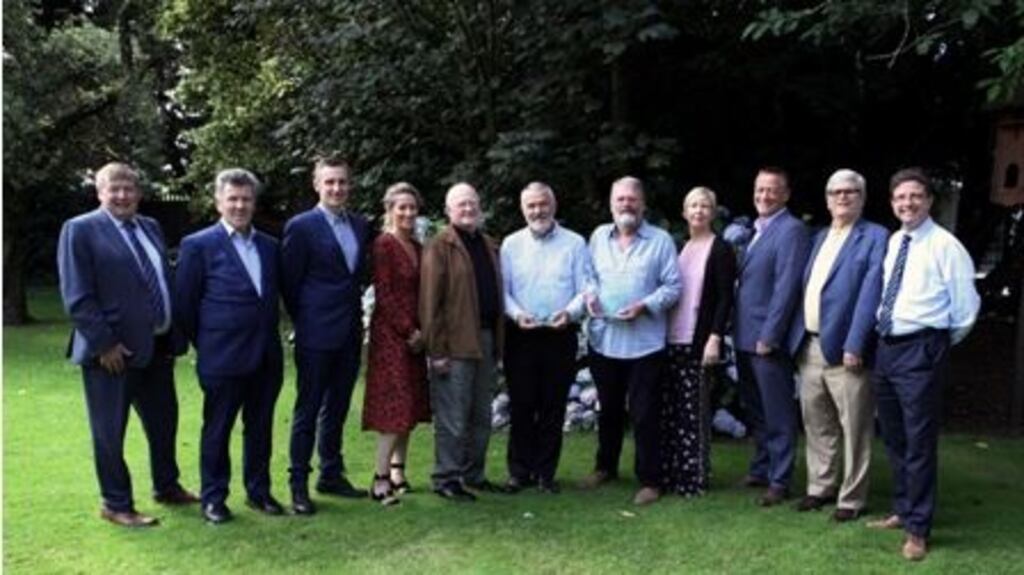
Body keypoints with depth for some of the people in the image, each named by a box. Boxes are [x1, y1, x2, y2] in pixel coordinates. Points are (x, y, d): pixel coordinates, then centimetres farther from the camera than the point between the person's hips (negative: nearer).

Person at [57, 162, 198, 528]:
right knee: (110, 431, 7)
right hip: (114, 351, -7)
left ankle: (167, 488, 36)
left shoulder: (151, 227, 11)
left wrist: (174, 332, 8)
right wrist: (105, 344, -19)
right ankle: (116, 505, 20)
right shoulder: (80, 230, -9)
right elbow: (76, 297, -14)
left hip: (158, 345, 7)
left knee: (164, 422, 18)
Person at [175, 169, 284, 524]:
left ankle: (258, 491, 27)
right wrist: (205, 345, 0)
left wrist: (270, 339, 11)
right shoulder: (198, 246, -6)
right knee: (217, 429, 6)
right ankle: (213, 498, 19)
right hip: (222, 358, -5)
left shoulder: (269, 246, 11)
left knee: (261, 427, 13)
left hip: (266, 356, 5)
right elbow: (185, 305, -3)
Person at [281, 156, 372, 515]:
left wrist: (355, 315, 11)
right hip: (317, 334, -6)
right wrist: (305, 321, 0)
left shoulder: (360, 226, 9)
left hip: (350, 333, 6)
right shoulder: (301, 227, -8)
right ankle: (298, 485, 9)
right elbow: (289, 283, -5)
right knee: (308, 410, 0)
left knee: (337, 408, 15)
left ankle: (331, 475, 27)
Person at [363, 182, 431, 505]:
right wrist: (409, 331, -14)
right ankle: (381, 479, -3)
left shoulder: (417, 247, 14)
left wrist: (421, 331, 5)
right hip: (390, 333, -8)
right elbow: (384, 294, -14)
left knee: (409, 405, 10)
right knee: (394, 406, -9)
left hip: (413, 335, 8)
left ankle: (398, 470, 20)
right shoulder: (384, 245, -10)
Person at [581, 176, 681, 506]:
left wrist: (644, 306, -19)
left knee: (644, 415, 0)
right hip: (604, 339, 4)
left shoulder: (661, 240, -3)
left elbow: (673, 286, -6)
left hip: (644, 341, -4)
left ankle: (649, 481, 10)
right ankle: (605, 467, 35)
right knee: (609, 410, 18)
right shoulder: (599, 237, 9)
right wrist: (590, 294, -7)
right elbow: (589, 276, 14)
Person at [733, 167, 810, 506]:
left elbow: (786, 287, -17)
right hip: (745, 337, 9)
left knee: (777, 415, 1)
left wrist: (769, 336, -19)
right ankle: (760, 469, 31)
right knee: (754, 412, 18)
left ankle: (779, 481, 10)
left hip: (768, 339, -9)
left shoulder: (791, 230, -11)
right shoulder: (755, 230, 16)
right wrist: (738, 331, 10)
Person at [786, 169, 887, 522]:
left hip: (844, 349, -7)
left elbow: (870, 294, -13)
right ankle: (820, 487, 29)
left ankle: (851, 499, 13)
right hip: (810, 347, 7)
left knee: (853, 428, 2)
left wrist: (854, 345, -20)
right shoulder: (819, 238, 18)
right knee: (816, 425, 15)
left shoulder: (876, 237, -4)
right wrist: (796, 337, 10)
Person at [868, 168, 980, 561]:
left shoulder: (945, 245, -11)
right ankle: (902, 511, 34)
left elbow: (966, 306, -8)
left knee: (919, 441, -1)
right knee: (893, 439, 18)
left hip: (921, 350, -7)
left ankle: (918, 529, 10)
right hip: (887, 346, 7)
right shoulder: (892, 242, 10)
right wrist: (885, 342, 14)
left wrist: (943, 344, 3)